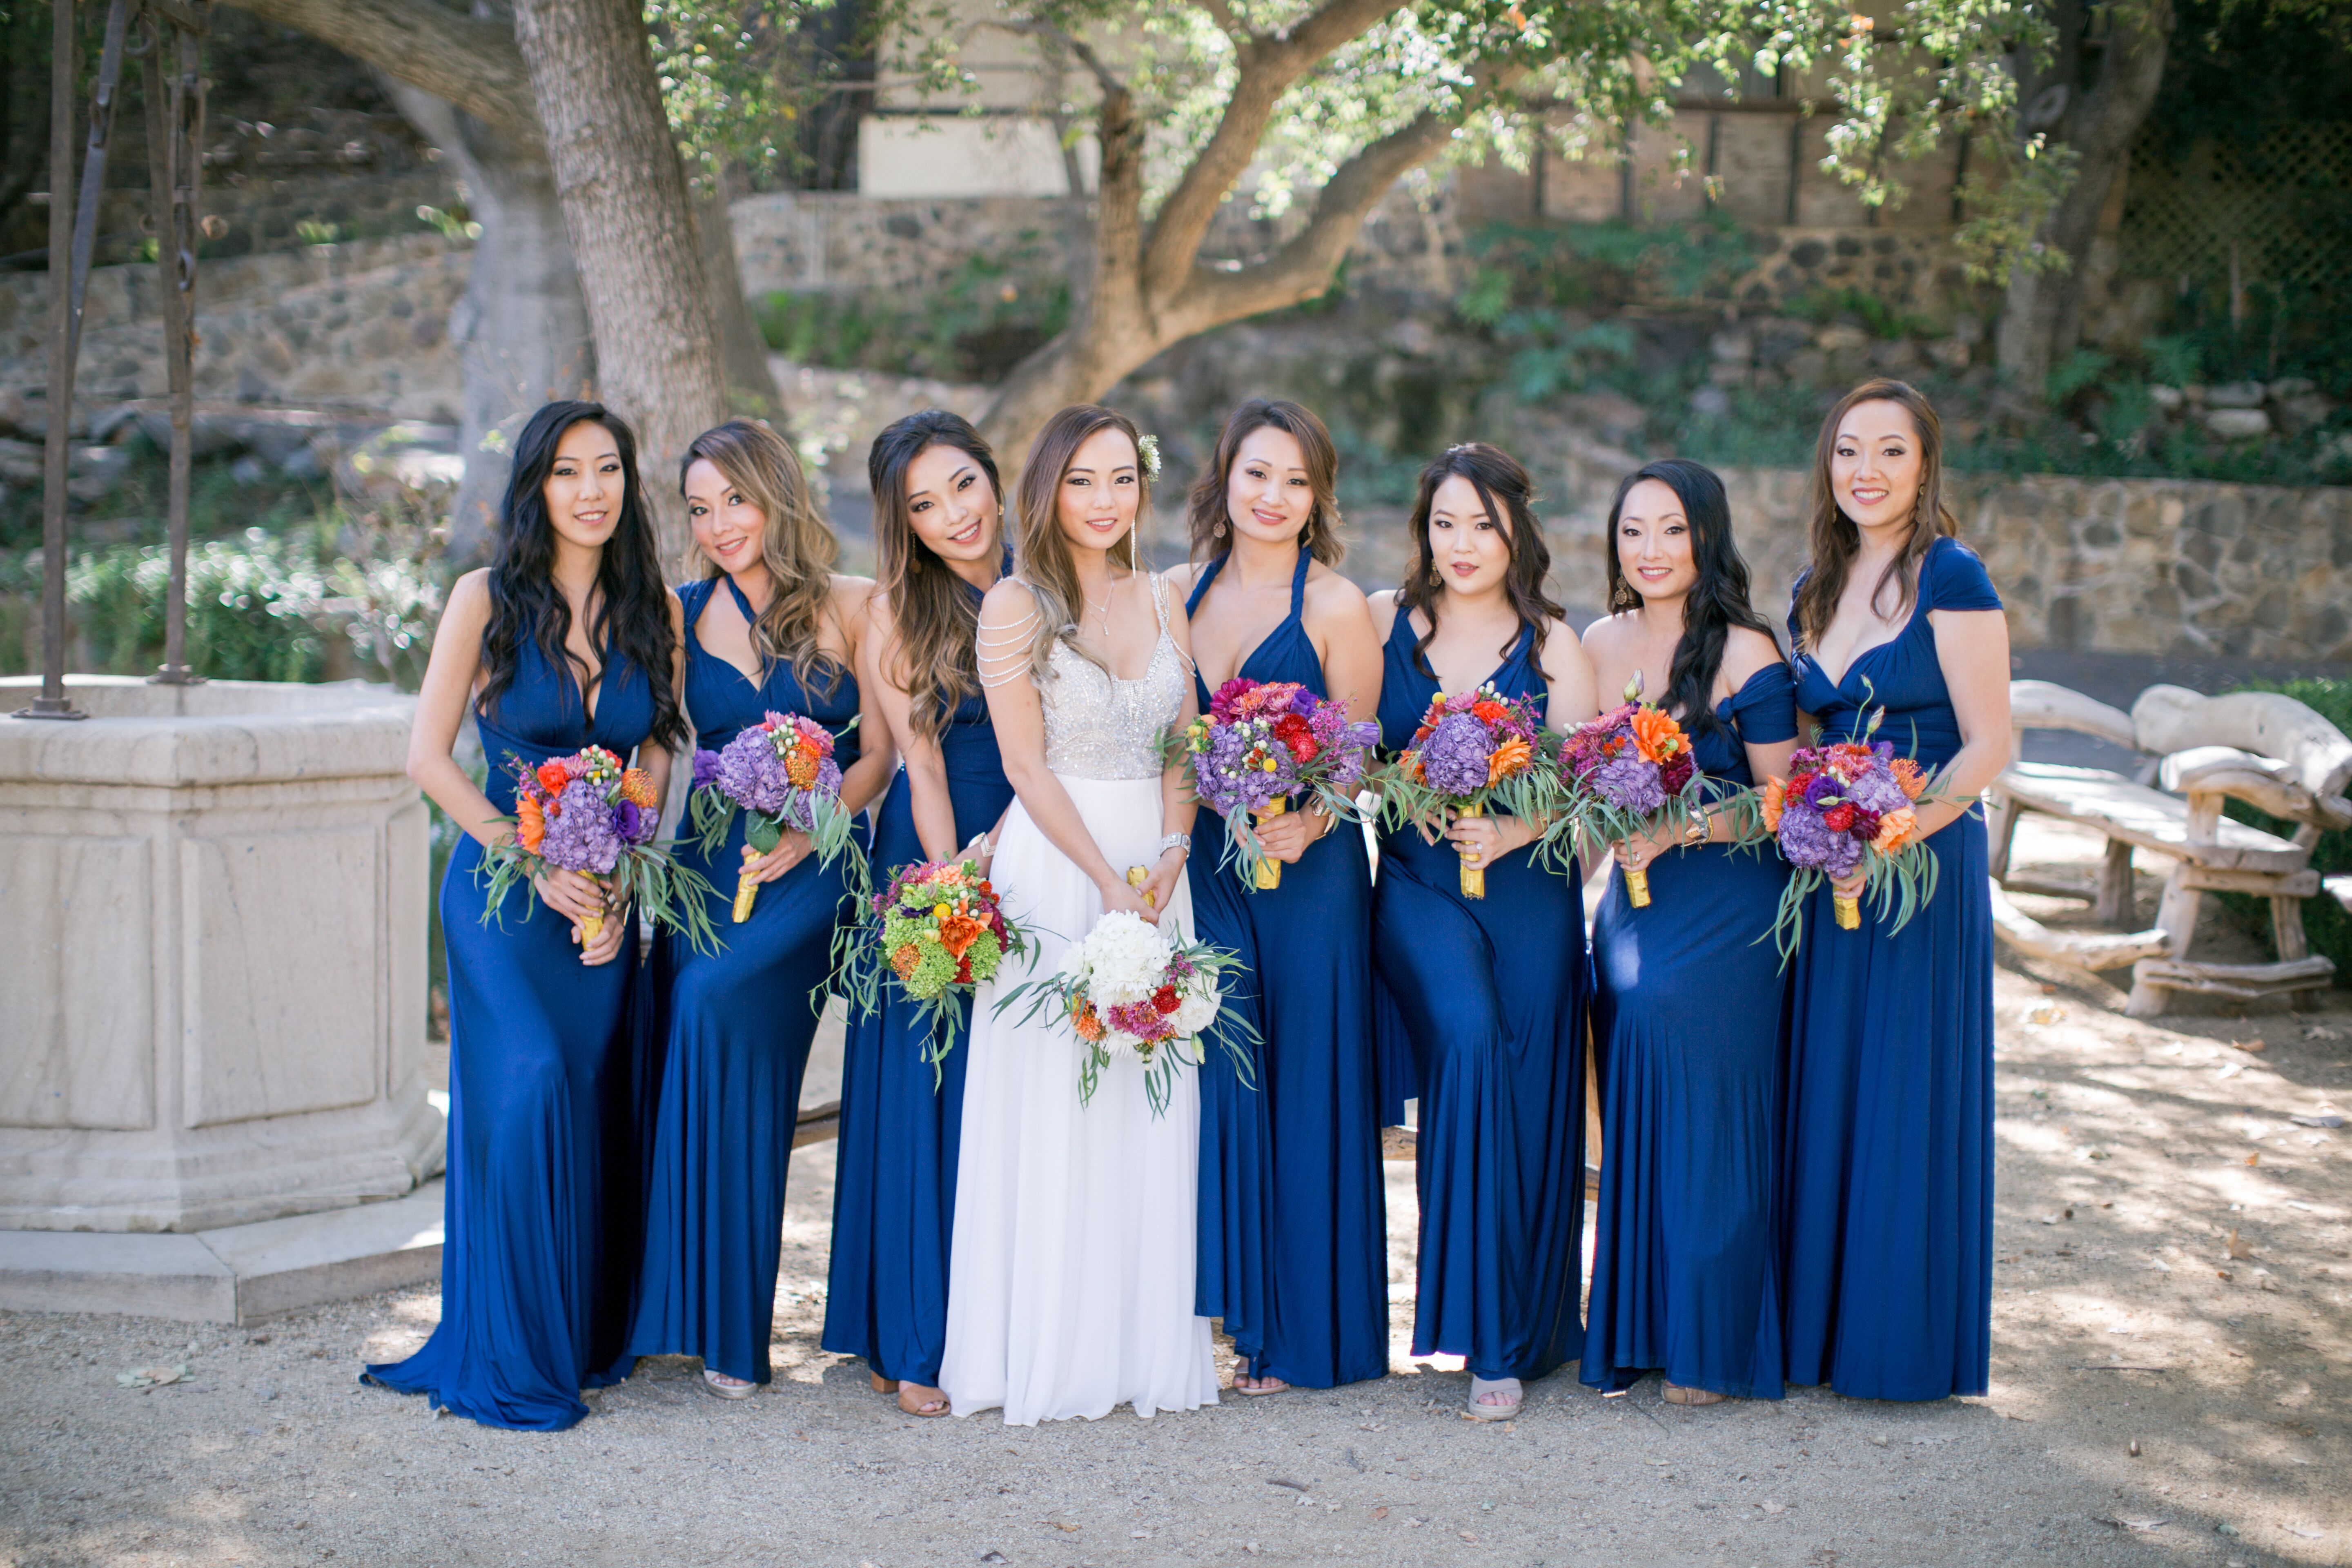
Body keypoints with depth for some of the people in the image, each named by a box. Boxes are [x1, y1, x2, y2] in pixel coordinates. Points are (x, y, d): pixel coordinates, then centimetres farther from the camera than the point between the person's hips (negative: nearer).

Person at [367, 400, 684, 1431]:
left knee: (599, 1105, 1)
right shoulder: (487, 600, -3)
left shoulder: (654, 610, 7)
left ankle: (588, 1335, 16)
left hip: (611, 893, 3)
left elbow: (656, 763, 9)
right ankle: (509, 1358, -6)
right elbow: (430, 758, -5)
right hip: (501, 888, -3)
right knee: (528, 1086, -15)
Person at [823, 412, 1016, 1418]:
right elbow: (921, 764, -5)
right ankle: (915, 1343, 3)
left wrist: (996, 852, -10)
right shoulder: (897, 610, -3)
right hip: (928, 857, -2)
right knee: (923, 1091, -3)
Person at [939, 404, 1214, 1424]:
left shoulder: (1160, 602, 12)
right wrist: (1107, 880, -15)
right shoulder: (1016, 607, -3)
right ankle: (1050, 1354, 4)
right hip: (1054, 867, -5)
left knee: (1152, 1109, 5)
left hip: (1156, 867, 5)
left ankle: (1145, 1348, 14)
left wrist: (1170, 853, -6)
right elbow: (1026, 765, -8)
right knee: (1053, 1100, -4)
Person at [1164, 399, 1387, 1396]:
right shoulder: (1180, 594, 10)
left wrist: (1306, 824, -21)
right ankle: (1229, 1301, 13)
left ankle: (1299, 1330, 11)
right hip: (1201, 863, 4)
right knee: (1212, 1073, -1)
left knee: (1302, 1087, 1)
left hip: (1306, 870, -4)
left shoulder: (1335, 607, -3)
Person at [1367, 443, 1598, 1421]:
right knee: (1467, 1036, -24)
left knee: (1526, 1097, -1)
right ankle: (1482, 1335, -16)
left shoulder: (1553, 646, 6)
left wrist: (1510, 832, -18)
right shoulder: (1383, 622, 6)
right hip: (1416, 887, -1)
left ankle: (1528, 1330, 17)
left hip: (1528, 891, 1)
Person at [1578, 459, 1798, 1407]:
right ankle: (1639, 1328, 11)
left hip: (1728, 905, -5)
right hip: (1634, 895, 5)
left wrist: (1681, 829, -19)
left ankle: (1710, 1342, 0)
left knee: (1704, 1104, -13)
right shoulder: (1599, 645, 10)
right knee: (1636, 1109, -1)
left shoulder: (1746, 655, -7)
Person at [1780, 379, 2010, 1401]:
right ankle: (1821, 1325, 21)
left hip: (1924, 867, -6)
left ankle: (1905, 1344, 11)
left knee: (1905, 1097, 0)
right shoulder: (1815, 589, 12)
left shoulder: (1950, 577, -9)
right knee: (1823, 1093, 10)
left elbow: (1988, 744, -12)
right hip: (1828, 873, 6)